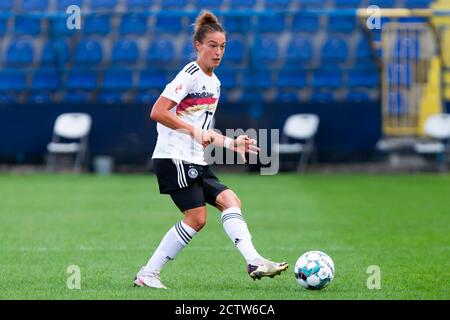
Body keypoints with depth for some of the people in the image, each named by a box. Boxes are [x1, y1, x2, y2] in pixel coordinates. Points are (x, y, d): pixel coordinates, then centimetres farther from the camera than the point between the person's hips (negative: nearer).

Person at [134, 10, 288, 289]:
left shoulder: (214, 83, 18)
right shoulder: (190, 75, -10)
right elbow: (157, 112, -18)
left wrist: (231, 143, 14)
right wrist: (194, 132, -24)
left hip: (195, 161, 9)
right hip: (173, 158, -9)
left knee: (231, 201, -6)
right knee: (197, 217, -11)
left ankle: (254, 261, -17)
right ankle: (147, 274, -5)